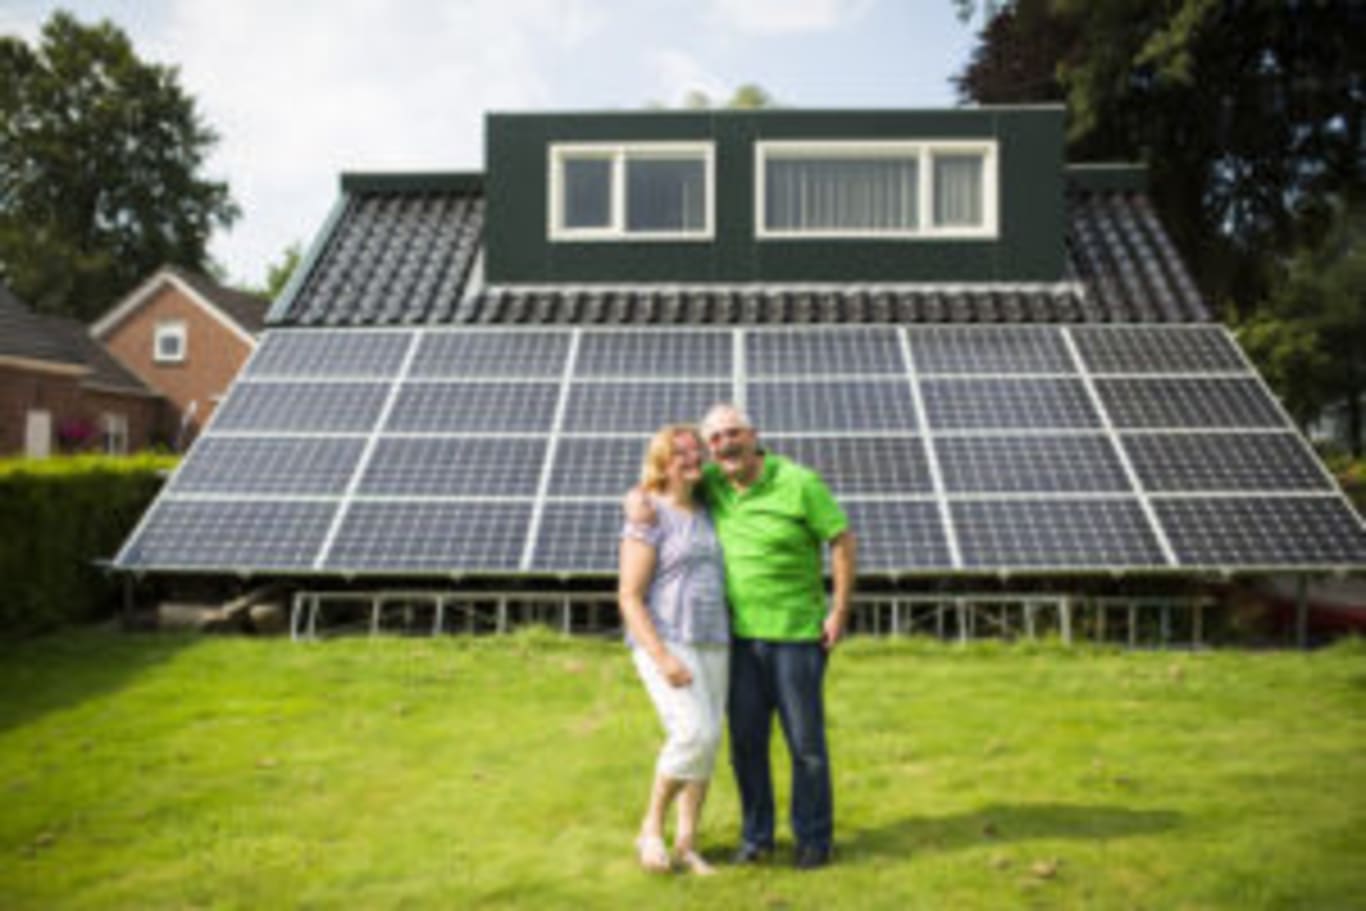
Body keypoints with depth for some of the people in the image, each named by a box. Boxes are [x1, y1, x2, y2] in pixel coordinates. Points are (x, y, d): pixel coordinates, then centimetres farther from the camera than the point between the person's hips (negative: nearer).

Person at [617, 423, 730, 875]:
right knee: (694, 733, -19)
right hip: (664, 642, -7)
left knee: (708, 742, 3)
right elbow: (630, 599, -13)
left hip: (711, 644, 7)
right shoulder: (649, 518, -8)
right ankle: (652, 828, 1)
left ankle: (687, 845, 13)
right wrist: (662, 658, -21)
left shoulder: (706, 514, 13)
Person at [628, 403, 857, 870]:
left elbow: (843, 541, -7)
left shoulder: (799, 483, -11)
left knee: (806, 740, 5)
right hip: (740, 636, 4)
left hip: (797, 634, -4)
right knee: (746, 739, 8)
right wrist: (636, 497, -10)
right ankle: (756, 836, 24)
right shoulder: (710, 484, 1)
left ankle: (814, 839, 21)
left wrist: (840, 611, -9)